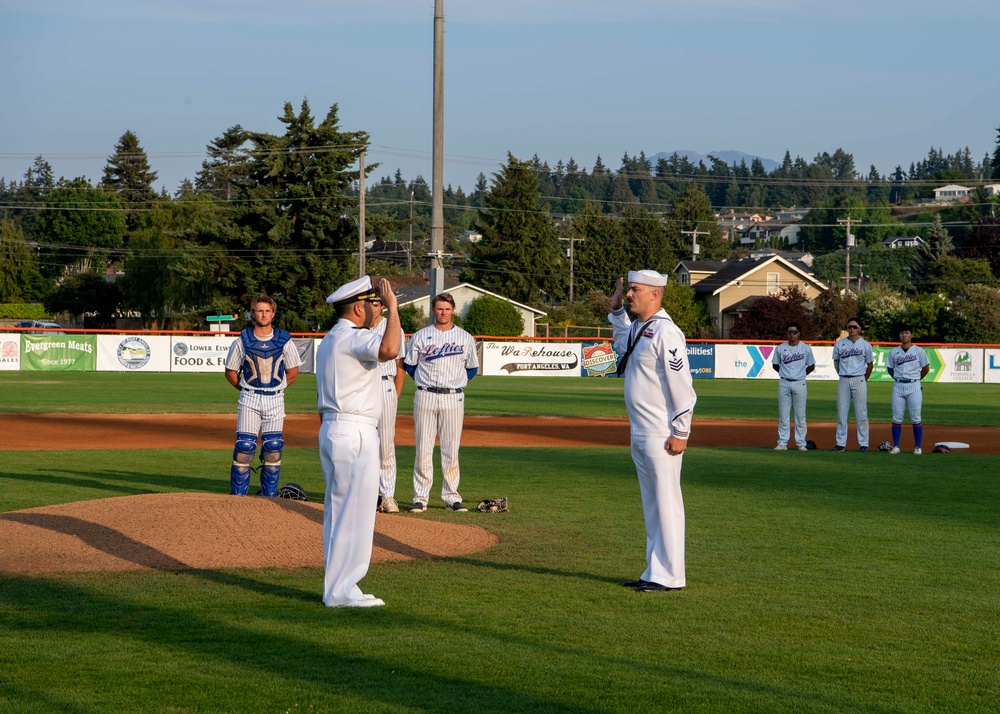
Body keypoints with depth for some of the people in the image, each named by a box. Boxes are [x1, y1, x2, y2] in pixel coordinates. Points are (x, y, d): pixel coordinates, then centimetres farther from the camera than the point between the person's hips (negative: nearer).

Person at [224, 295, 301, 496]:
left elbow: (293, 372, 10)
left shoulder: (284, 340, 2)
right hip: (249, 400, -1)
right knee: (244, 447, -6)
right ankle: (237, 496, 0)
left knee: (273, 448, 1)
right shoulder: (242, 341, 0)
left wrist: (275, 389, 7)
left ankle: (269, 498, 11)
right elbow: (230, 372, 9)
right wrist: (247, 390, 4)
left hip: (275, 399, 1)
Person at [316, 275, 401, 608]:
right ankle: (342, 591, -4)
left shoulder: (328, 340, 18)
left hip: (330, 430, 10)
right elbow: (389, 349, -36)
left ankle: (337, 586, 18)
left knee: (338, 511, 13)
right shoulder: (354, 337, -14)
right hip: (354, 433, -10)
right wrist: (393, 307, -24)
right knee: (354, 513, -6)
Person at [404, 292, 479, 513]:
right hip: (425, 397, -1)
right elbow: (409, 365, 14)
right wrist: (424, 384, 9)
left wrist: (458, 385, 9)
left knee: (451, 449, 1)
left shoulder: (465, 338, 8)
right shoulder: (420, 336, 5)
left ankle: (451, 496, 8)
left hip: (453, 398, 1)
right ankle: (420, 497, 2)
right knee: (423, 448, -2)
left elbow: (472, 368, 17)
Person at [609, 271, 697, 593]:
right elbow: (622, 345, 38)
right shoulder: (637, 328, 13)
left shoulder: (665, 332, -16)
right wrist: (616, 310, 25)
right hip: (640, 434, 10)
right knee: (651, 504, 14)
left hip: (661, 435, -10)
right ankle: (655, 573, 21)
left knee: (666, 502, -6)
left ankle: (670, 576, -2)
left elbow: (682, 385, -19)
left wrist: (680, 433, -20)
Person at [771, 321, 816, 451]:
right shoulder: (780, 348, 2)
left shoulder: (806, 348, 0)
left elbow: (811, 366, 11)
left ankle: (801, 443, 6)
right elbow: (775, 365, 15)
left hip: (799, 383, -1)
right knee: (783, 414, 1)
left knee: (800, 414, 0)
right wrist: (785, 373, 10)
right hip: (784, 383, 1)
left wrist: (801, 374, 8)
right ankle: (782, 443, 6)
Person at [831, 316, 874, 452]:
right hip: (843, 381, 2)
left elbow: (870, 364, 11)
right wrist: (842, 375, 13)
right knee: (841, 413, 2)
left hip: (859, 381, -2)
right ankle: (841, 443, 7)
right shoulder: (840, 344, 6)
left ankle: (863, 443, 2)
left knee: (861, 413, -2)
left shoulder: (865, 345, 2)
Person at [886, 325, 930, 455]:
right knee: (896, 418, 2)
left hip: (914, 387, -2)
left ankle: (918, 447, 2)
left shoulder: (918, 351, 2)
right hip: (898, 386, 2)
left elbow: (926, 368, 8)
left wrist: (915, 380, 10)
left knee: (916, 418, -3)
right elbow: (889, 368, 18)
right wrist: (898, 378, 8)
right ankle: (896, 446, 7)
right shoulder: (894, 352, 8)